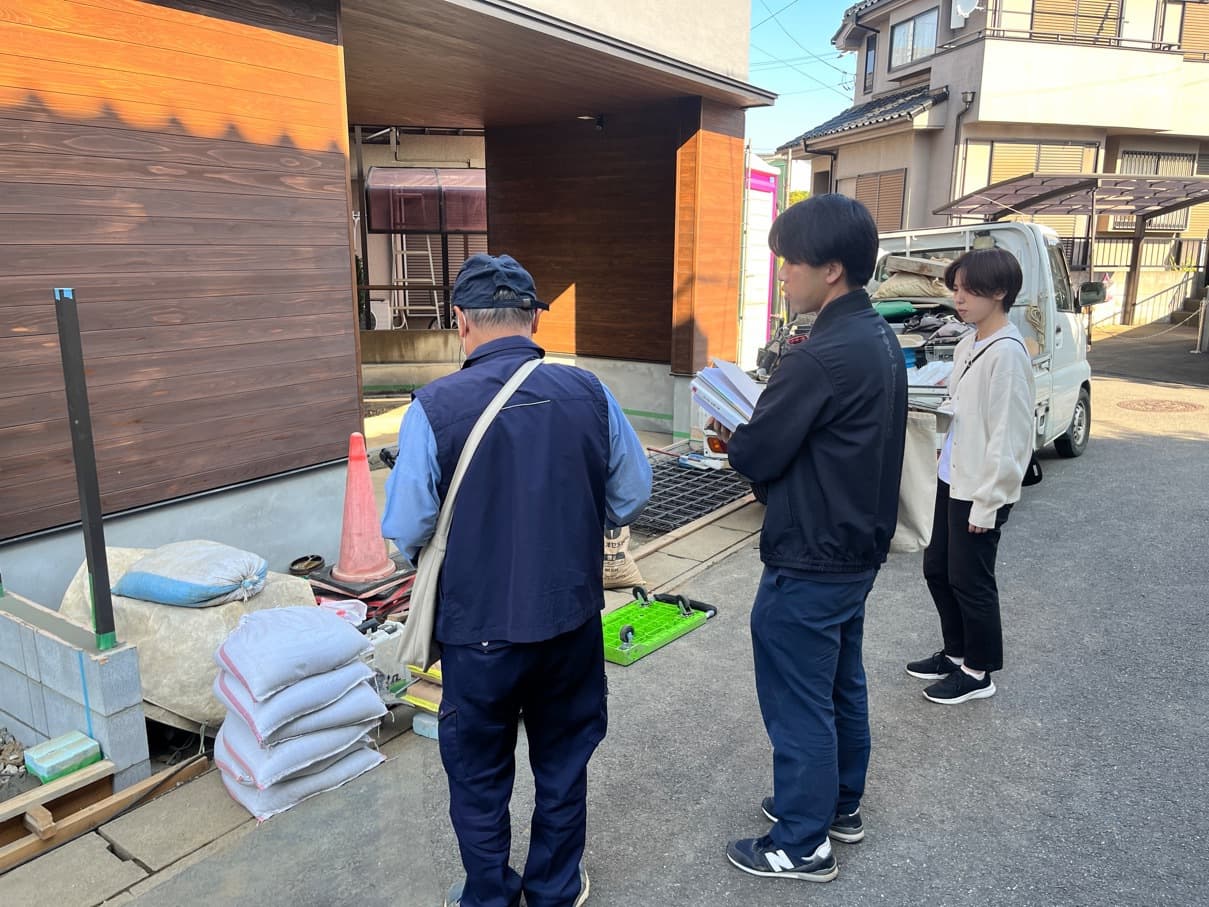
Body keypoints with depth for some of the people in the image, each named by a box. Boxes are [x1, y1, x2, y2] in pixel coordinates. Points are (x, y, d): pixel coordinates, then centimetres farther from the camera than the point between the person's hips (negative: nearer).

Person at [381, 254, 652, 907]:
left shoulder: (435, 407, -18)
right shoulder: (588, 394, -10)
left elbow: (405, 532, -13)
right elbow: (631, 498, 0)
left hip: (479, 628, -2)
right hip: (572, 620, 3)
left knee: (479, 778, 20)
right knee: (563, 763, 23)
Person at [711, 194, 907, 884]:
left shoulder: (822, 358, -27)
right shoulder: (882, 339, 5)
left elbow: (755, 456, -19)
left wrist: (731, 430, 1)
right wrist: (759, 425, 3)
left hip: (808, 566, -10)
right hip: (859, 549, 10)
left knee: (797, 702, 7)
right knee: (842, 685, 23)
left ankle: (804, 844, 24)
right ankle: (841, 804, 42)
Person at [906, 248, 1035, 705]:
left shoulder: (1007, 353, -19)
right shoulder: (968, 344, 8)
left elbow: (1009, 435, -20)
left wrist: (986, 502, -18)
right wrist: (947, 453, 16)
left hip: (981, 491, -9)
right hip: (952, 480, 9)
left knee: (969, 581, 4)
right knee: (937, 568, 18)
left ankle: (978, 671, 23)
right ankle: (955, 652, 36)